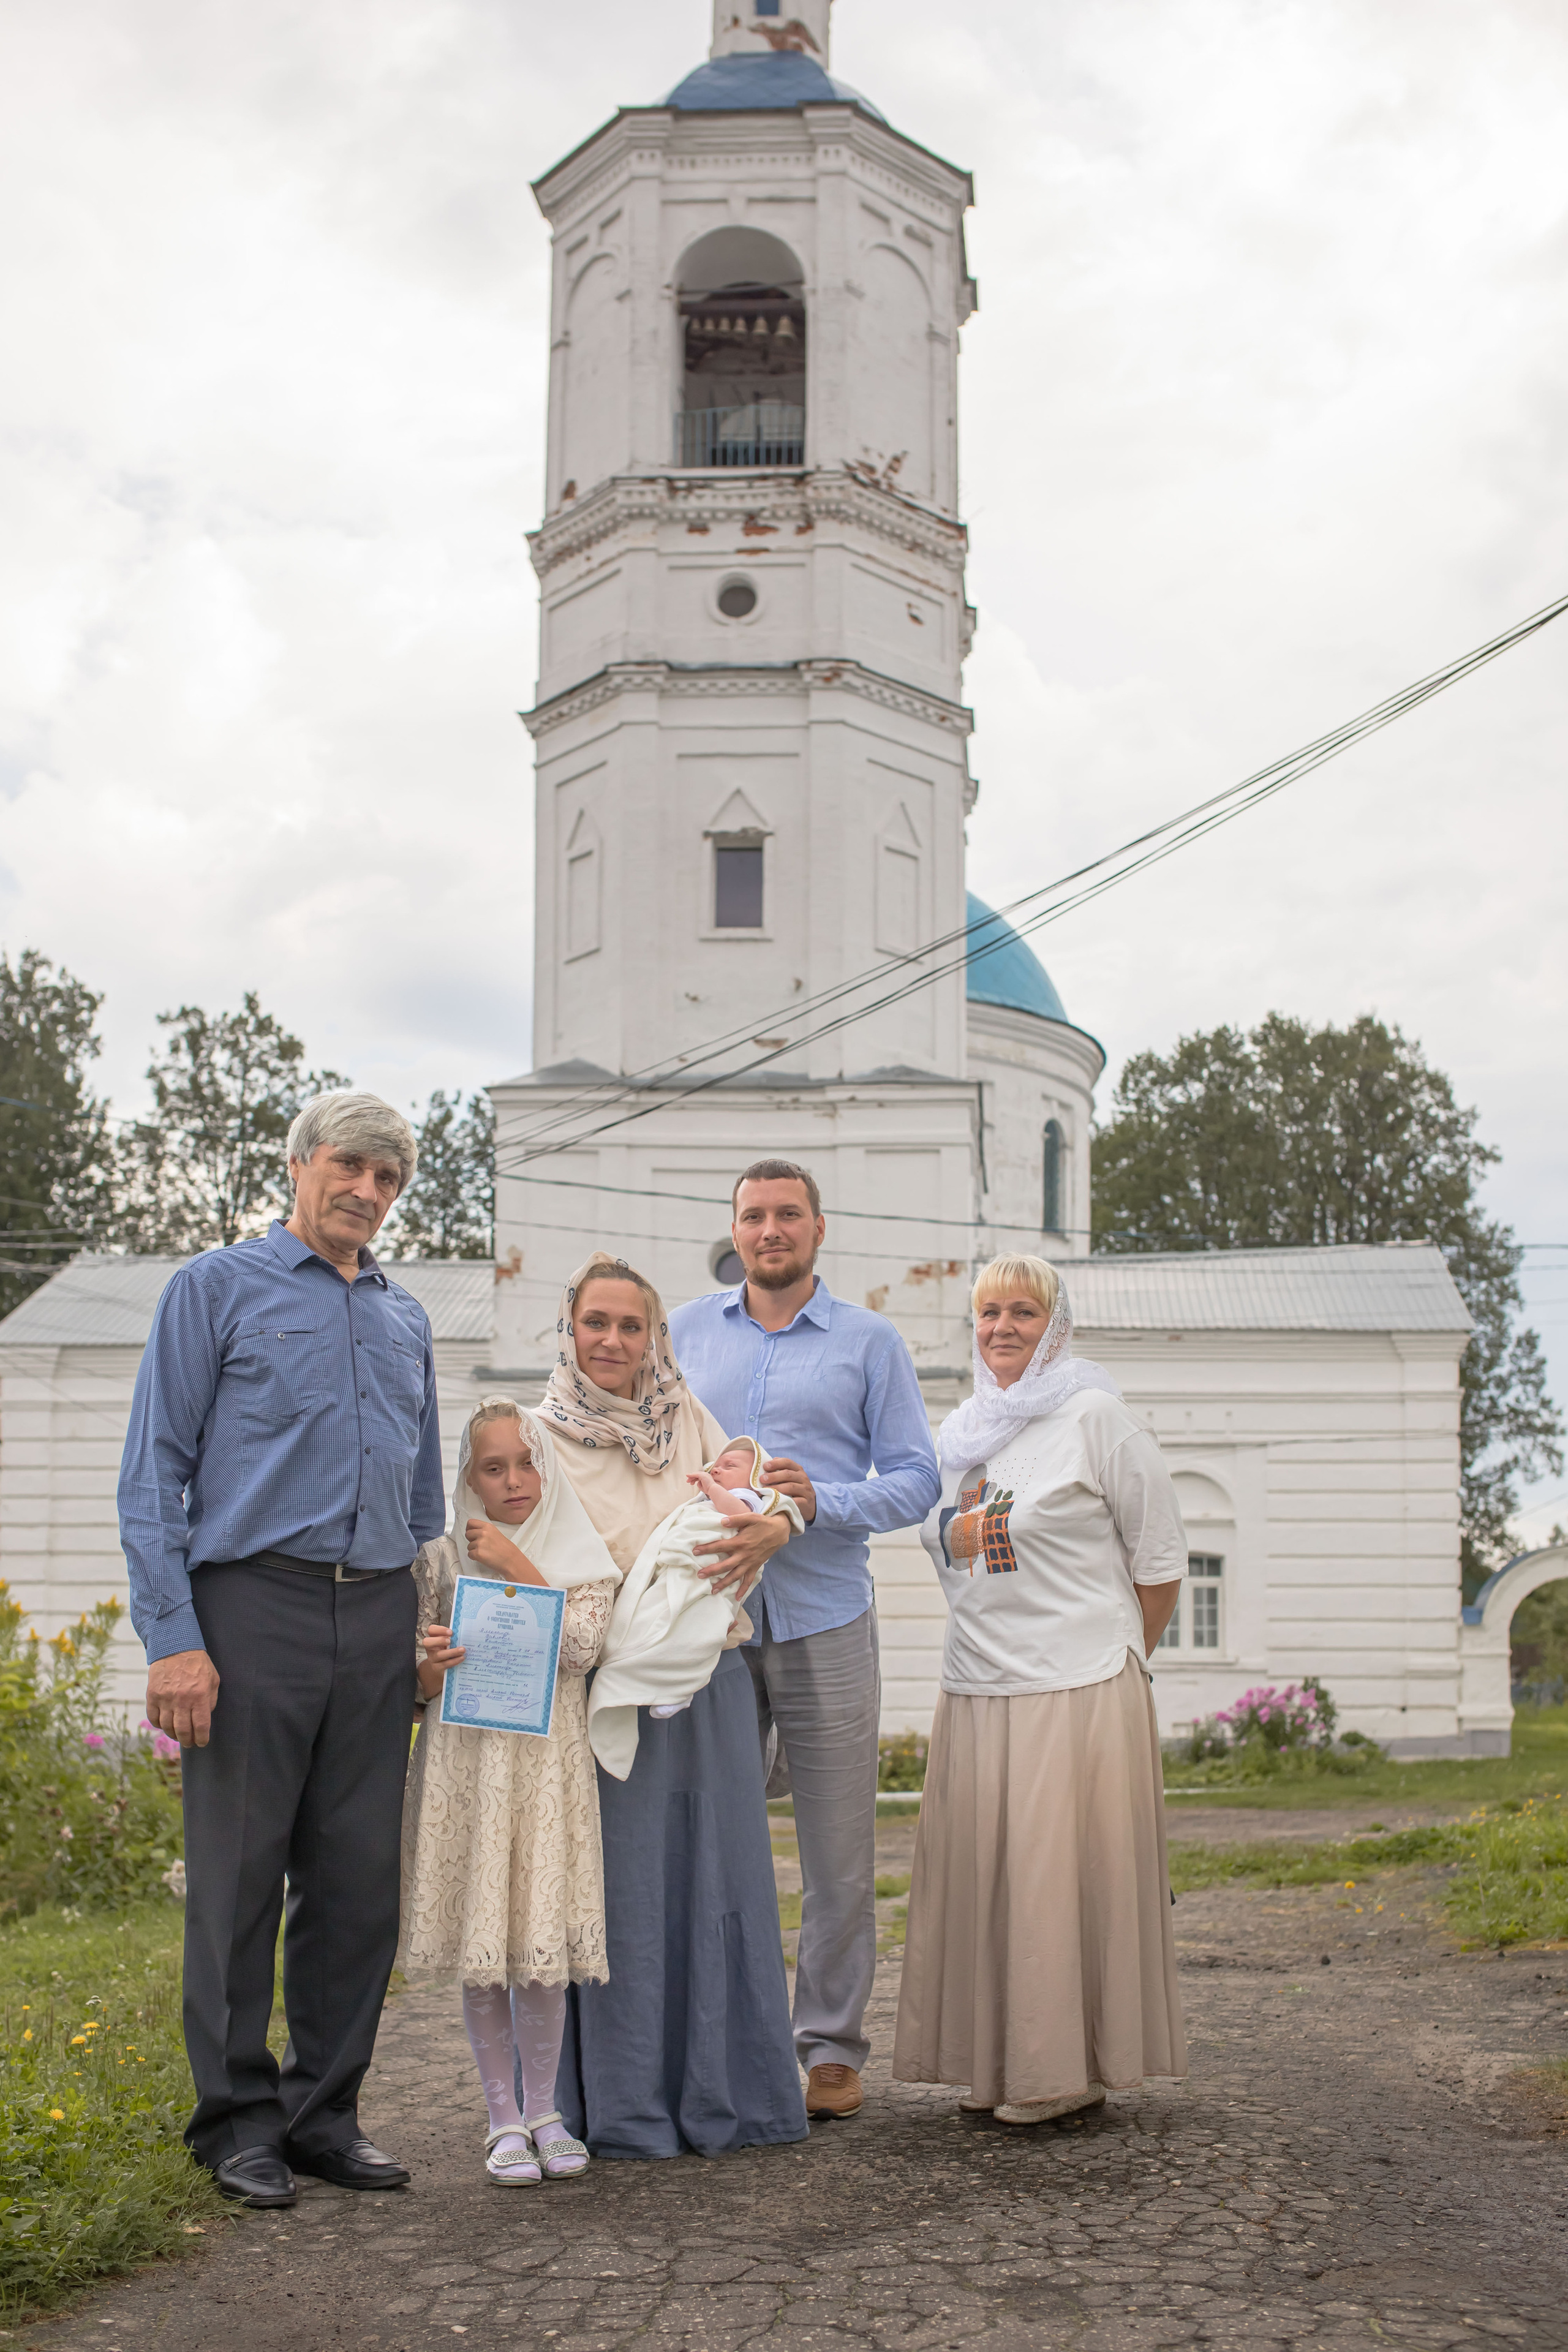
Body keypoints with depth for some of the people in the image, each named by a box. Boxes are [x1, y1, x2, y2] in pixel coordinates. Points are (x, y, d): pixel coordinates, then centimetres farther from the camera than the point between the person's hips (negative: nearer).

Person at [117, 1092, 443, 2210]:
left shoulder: (406, 1319, 19)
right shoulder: (218, 1288, 3)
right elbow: (154, 1471, -2)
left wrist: (433, 1629, 16)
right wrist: (172, 1635, -11)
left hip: (377, 1620, 5)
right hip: (255, 1610, -5)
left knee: (361, 1879, 6)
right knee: (241, 1876, -1)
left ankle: (326, 2110, 18)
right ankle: (241, 2122, 11)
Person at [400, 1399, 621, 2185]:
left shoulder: (582, 1559, 5)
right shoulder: (442, 1559, 4)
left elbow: (581, 1647, -12)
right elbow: (418, 1682, 6)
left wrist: (515, 1566, -12)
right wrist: (430, 1669, -17)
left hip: (549, 1770, 0)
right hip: (465, 1769, 0)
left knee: (540, 1950, 1)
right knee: (480, 1952, 4)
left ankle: (544, 2110, 19)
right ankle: (504, 2118, 16)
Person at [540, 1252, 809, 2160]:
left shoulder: (687, 1418, 10)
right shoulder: (544, 1438, 0)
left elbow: (751, 1495, 2)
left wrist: (771, 1527, -20)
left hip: (709, 1688, 4)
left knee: (717, 1880, 7)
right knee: (622, 1894, -1)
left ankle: (722, 2092, 19)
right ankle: (624, 2108, 9)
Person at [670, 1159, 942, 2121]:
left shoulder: (871, 1341, 6)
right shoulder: (687, 1331, 13)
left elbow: (915, 1479, 3)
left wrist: (823, 1501, -14)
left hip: (825, 1619, -2)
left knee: (839, 1852, 1)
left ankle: (832, 2046, 13)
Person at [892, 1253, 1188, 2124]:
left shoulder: (1095, 1415, -5)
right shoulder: (961, 1431, 14)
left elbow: (1159, 1559, -2)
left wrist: (1111, 1659, 6)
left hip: (1077, 1692, -6)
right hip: (974, 1691, 6)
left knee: (1062, 1874, -3)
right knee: (977, 1871, 6)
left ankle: (1073, 2069, 7)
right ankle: (1000, 2064, 17)